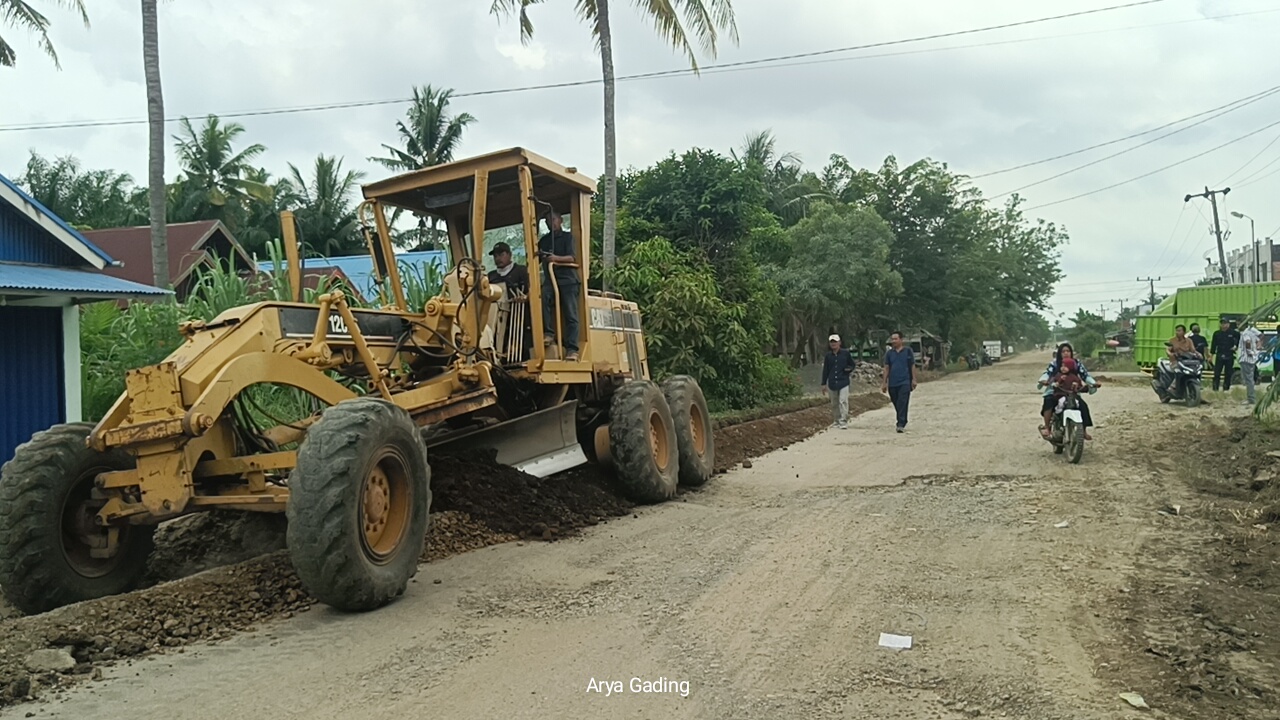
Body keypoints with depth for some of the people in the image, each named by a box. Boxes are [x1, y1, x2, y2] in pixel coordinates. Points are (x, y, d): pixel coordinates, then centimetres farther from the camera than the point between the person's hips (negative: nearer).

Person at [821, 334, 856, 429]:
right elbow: (825, 370, 12)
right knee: (834, 404, 10)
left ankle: (843, 421, -12)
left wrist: (849, 369, -11)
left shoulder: (845, 353, 1)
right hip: (832, 383, 3)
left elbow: (852, 365, 12)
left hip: (843, 382, -3)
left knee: (843, 401, -13)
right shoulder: (828, 356, 8)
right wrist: (824, 384, 10)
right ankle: (836, 421, 20)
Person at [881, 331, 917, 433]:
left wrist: (914, 379, -3)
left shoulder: (908, 351, 1)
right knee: (897, 405, 10)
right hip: (892, 383, 4)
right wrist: (884, 382, 5)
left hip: (905, 382, -4)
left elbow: (912, 366, 3)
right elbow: (886, 368, 9)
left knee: (902, 404, -13)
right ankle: (902, 423, 25)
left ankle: (901, 425, -17)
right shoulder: (889, 353, 9)